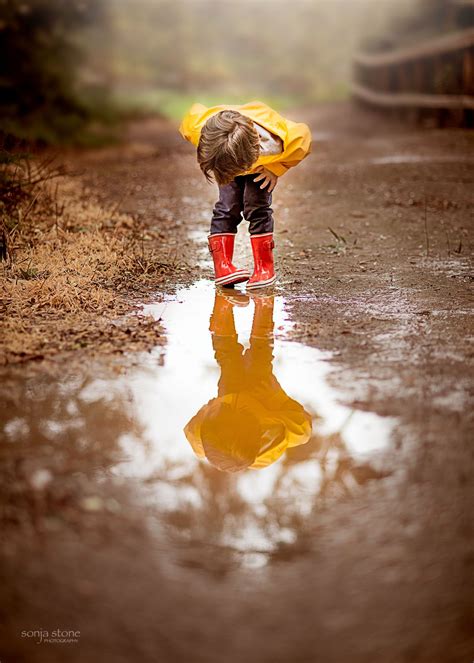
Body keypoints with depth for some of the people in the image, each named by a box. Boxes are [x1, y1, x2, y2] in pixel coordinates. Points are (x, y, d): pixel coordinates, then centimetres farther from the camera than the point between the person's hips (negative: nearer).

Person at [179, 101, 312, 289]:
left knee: (257, 207, -15)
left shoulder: (281, 140, -47)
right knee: (226, 208, -13)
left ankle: (264, 267, -4)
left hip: (262, 166, -1)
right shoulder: (199, 126, -43)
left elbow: (303, 136, -22)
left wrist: (276, 169, -22)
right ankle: (222, 267, -10)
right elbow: (194, 110, -16)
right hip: (227, 161, 2)